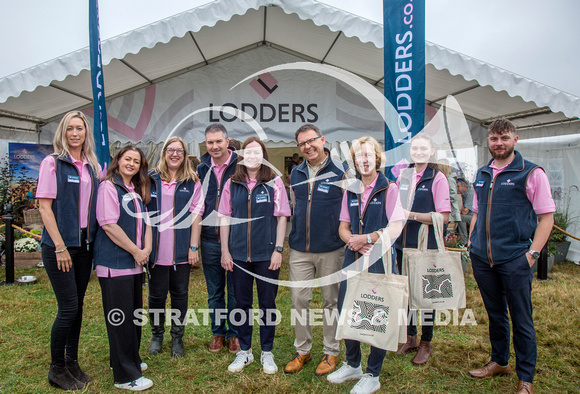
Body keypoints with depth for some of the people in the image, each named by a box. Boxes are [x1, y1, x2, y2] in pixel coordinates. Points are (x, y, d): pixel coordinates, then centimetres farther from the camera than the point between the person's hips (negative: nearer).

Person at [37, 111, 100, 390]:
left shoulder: (92, 166, 10)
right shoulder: (52, 163, -5)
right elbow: (44, 207, -10)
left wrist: (95, 241, 6)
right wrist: (60, 247, -15)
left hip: (85, 244, 5)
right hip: (59, 245, -5)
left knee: (77, 306, 12)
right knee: (68, 308, -3)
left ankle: (72, 362, 27)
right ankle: (56, 369, 16)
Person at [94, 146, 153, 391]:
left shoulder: (137, 191, 15)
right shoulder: (108, 187, -9)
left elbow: (145, 221, 17)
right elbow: (109, 224, -17)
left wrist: (147, 249, 0)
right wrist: (136, 251, -13)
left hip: (135, 263, 8)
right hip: (115, 263, -8)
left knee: (133, 314, 16)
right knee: (120, 317, -1)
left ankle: (130, 360, 32)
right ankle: (125, 376, 9)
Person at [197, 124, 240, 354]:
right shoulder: (202, 169, 8)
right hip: (209, 239, 4)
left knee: (235, 291, 7)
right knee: (214, 292, 14)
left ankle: (234, 334, 24)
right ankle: (218, 332, 30)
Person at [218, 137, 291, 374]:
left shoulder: (274, 183, -2)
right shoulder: (232, 184, 4)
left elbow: (282, 218, -2)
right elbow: (225, 218, 6)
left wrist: (278, 250, -7)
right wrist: (225, 250, 2)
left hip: (266, 254, -2)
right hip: (238, 254, 2)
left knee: (267, 303, 8)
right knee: (242, 303, 12)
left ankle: (267, 353, 25)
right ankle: (244, 351, 28)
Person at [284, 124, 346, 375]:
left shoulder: (340, 172, -6)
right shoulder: (296, 174, 9)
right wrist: (293, 236, 14)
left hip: (331, 250, -4)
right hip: (299, 250, 4)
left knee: (331, 300, 9)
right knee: (299, 300, 7)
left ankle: (331, 352, 25)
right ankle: (302, 350, 25)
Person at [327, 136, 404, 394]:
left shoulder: (389, 189, -4)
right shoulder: (350, 192, 12)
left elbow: (395, 228, -10)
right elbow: (343, 228, 11)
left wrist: (367, 238, -16)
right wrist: (354, 242, -8)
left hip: (379, 259, -5)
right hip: (352, 258, 5)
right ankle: (352, 365, 31)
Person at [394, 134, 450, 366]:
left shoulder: (437, 178, -8)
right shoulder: (403, 176, 9)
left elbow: (443, 217, -14)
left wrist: (412, 215, -20)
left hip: (426, 247, -5)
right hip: (403, 245, 6)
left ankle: (426, 344, 22)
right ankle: (410, 338, 32)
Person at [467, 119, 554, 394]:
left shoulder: (531, 173, -4)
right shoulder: (481, 175, 11)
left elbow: (546, 217, -5)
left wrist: (532, 253, -12)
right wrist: (471, 242, 9)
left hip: (515, 260, -5)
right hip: (482, 259, 5)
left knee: (521, 320, 5)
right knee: (495, 314, 18)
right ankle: (499, 362, 36)